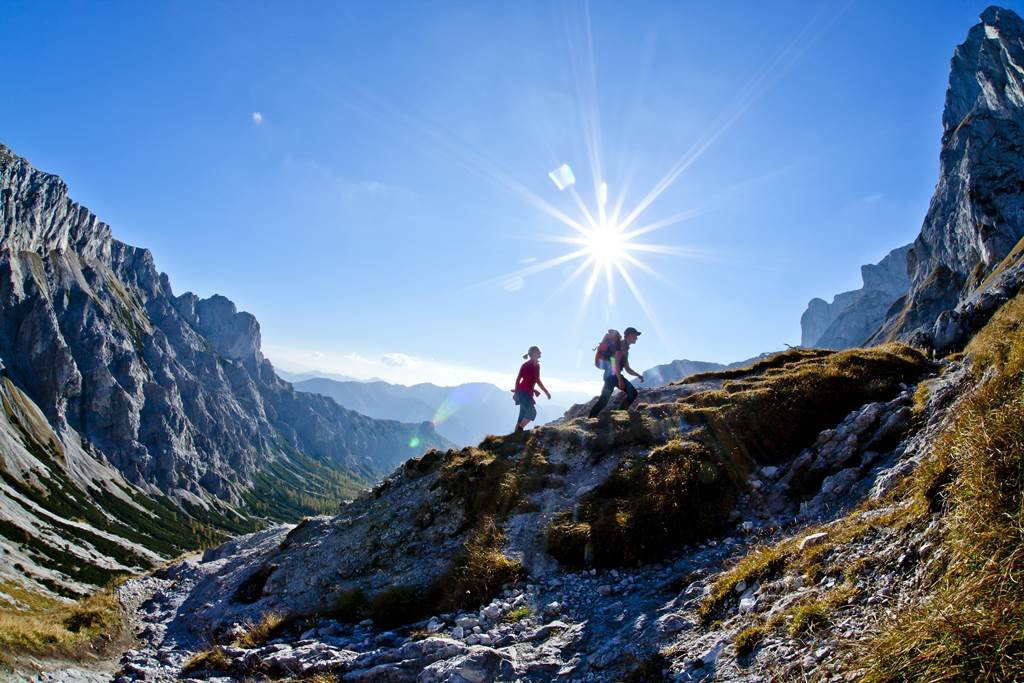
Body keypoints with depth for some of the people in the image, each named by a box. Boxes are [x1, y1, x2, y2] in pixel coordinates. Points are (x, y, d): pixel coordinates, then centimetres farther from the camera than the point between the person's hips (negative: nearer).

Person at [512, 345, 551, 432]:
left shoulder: (537, 366, 12)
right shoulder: (526, 365, -9)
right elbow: (518, 379, -9)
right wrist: (516, 392, -15)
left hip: (529, 393, 8)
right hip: (522, 392, -8)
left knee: (523, 416, 6)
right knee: (532, 412, -19)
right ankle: (519, 429, -7)